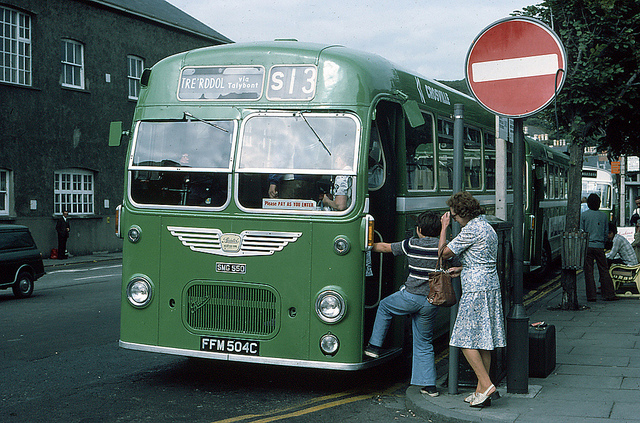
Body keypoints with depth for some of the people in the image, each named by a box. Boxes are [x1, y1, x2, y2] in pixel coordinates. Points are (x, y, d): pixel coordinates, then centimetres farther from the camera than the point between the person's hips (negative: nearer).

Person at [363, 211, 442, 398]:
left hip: (411, 296, -3)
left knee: (384, 307, 28)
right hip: (432, 302, 3)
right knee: (424, 343, 14)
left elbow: (386, 247, 11)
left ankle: (375, 345, 28)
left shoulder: (411, 244, -2)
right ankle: (429, 385, 11)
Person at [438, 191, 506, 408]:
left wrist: (444, 227, 3)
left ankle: (486, 384, -10)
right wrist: (462, 269, 23)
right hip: (492, 287, 10)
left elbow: (444, 252, -8)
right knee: (484, 340, 9)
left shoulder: (471, 230, -13)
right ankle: (482, 390, 13)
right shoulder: (487, 227, 17)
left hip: (476, 290, -10)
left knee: (465, 339, -6)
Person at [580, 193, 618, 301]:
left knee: (588, 272, 1)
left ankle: (591, 295, 0)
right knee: (604, 271, 8)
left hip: (587, 246, -2)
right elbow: (606, 232, 10)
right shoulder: (603, 216, 4)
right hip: (600, 246, 2)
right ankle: (608, 294, 8)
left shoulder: (583, 215, -3)